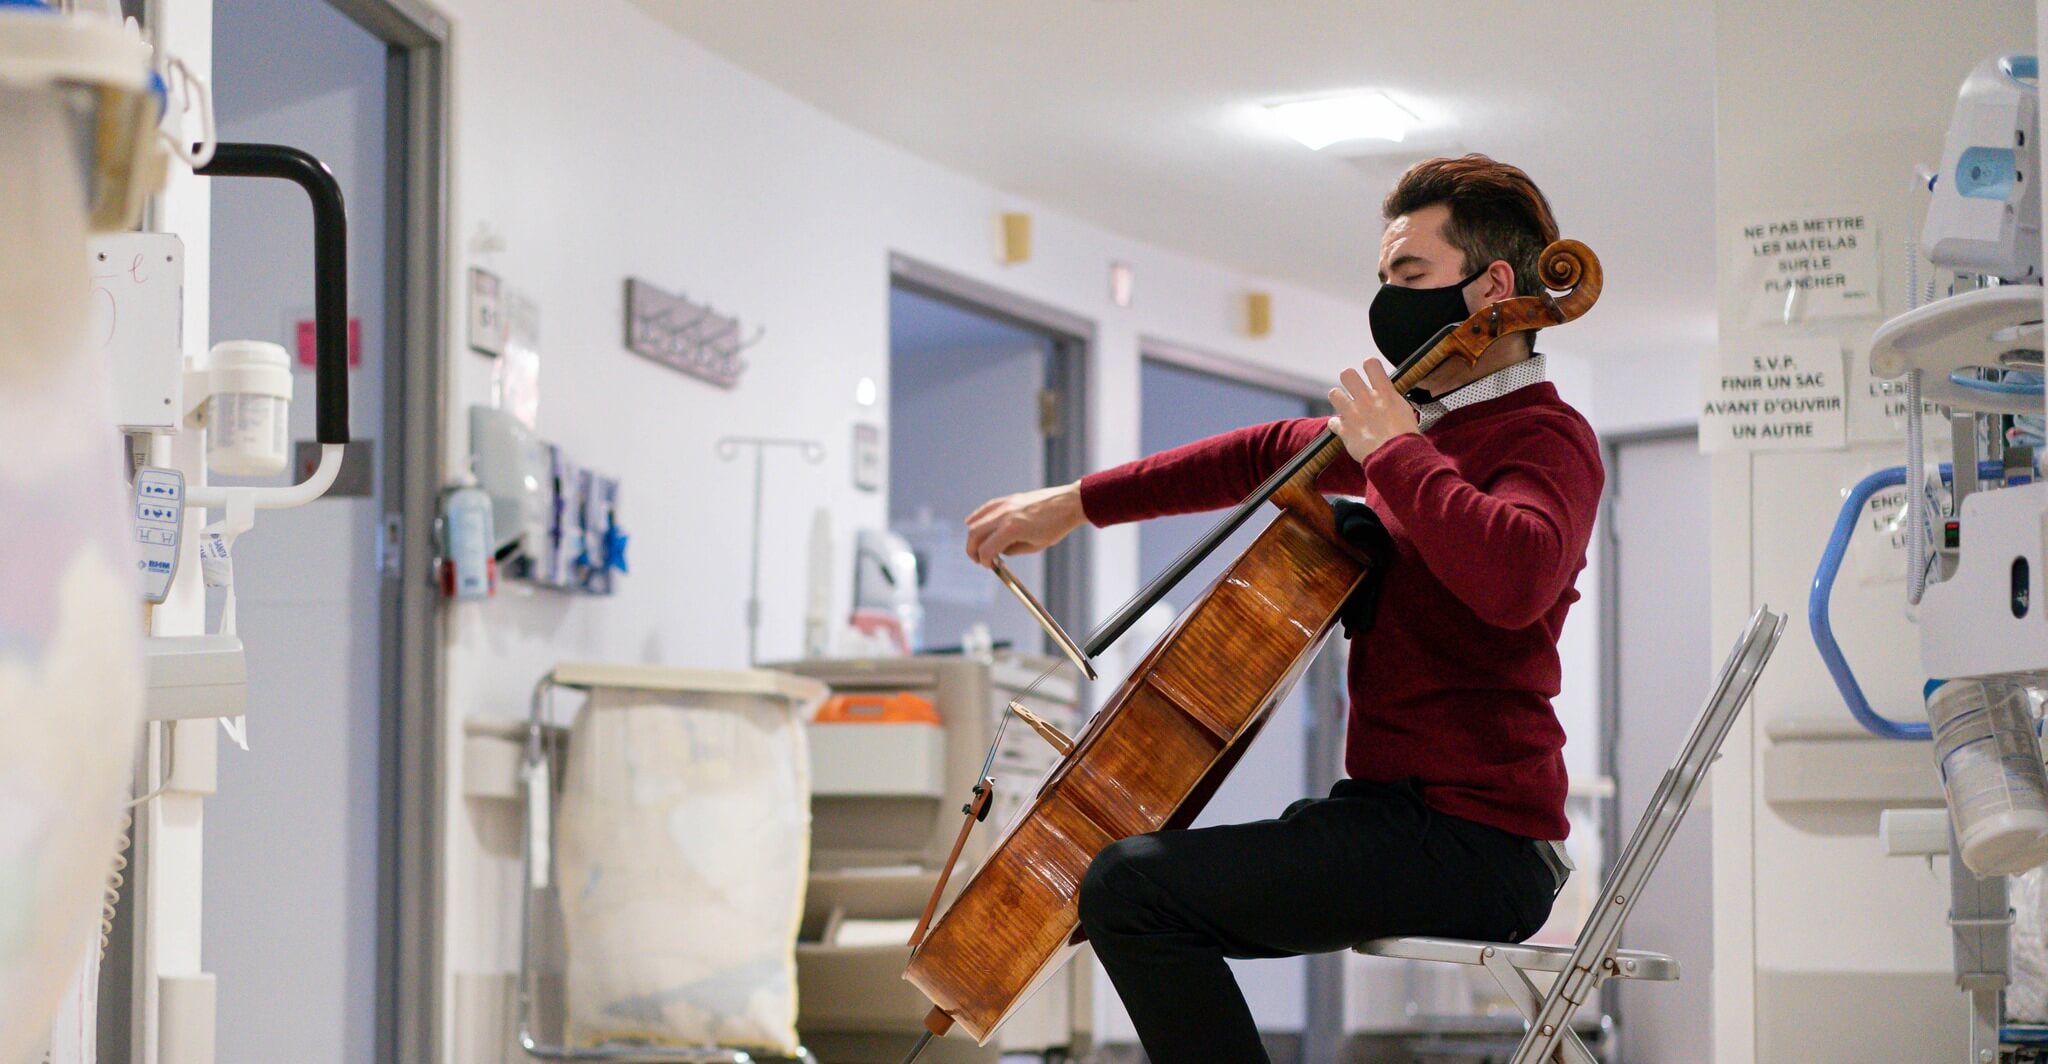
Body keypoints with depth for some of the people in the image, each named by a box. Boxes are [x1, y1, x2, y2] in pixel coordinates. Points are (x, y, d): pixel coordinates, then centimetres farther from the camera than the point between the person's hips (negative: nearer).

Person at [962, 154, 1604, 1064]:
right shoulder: (1432, 426, 17)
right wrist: (1078, 503, 26)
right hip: (1399, 809, 10)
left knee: (1133, 886, -22)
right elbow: (1268, 455, 29)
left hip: (1475, 849, -10)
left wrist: (1395, 451, -22)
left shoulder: (1544, 438, -12)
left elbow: (1514, 577, -34)